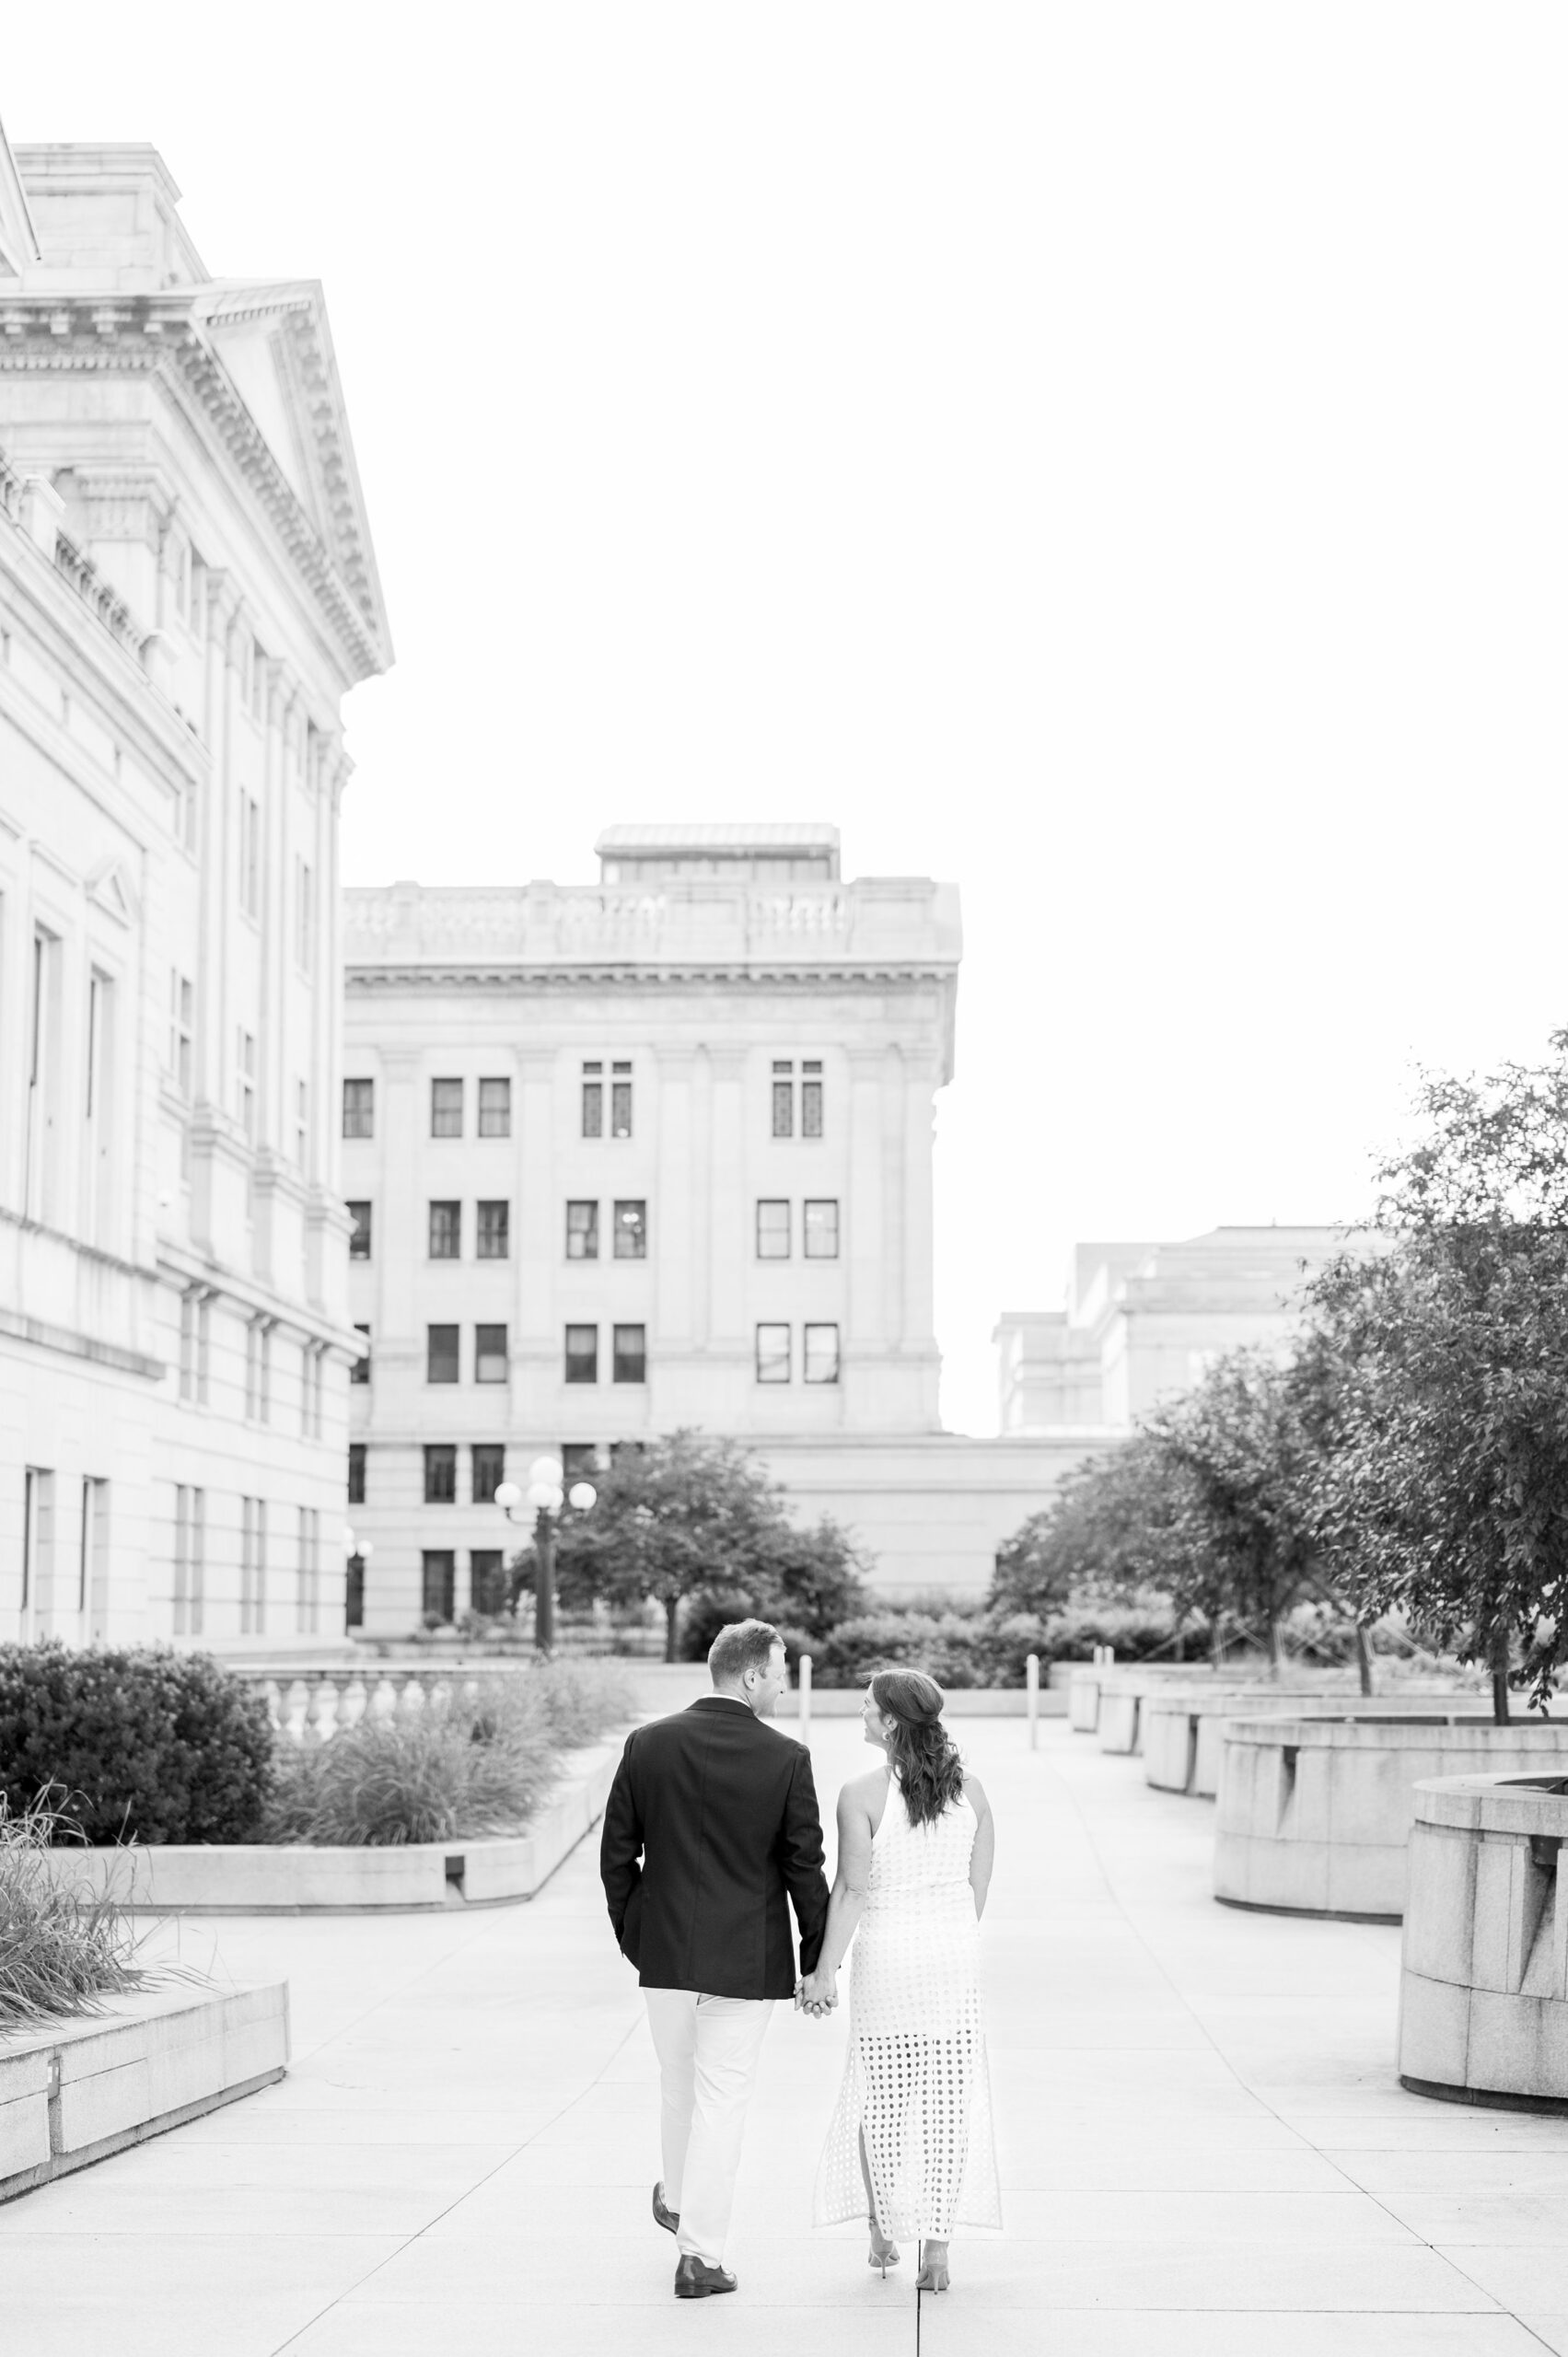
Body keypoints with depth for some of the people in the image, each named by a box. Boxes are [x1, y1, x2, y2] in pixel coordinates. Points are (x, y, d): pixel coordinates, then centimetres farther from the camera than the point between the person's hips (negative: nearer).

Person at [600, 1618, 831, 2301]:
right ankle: (700, 2254, 5)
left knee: (679, 2082, 22)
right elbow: (805, 1866, -8)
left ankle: (678, 2200, 43)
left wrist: (630, 1932, 15)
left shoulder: (647, 1744, -4)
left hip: (664, 1950, 3)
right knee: (723, 2097, 4)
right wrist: (817, 1958, 4)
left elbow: (617, 1853, 1)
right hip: (748, 1957, -3)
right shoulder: (786, 1758, -12)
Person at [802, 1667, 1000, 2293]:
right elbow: (980, 1884, 6)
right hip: (956, 1952, 3)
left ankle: (884, 2231, 21)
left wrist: (826, 1970, -6)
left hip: (887, 1953, -3)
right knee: (948, 2100, 6)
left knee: (883, 2098, 12)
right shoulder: (970, 1790, 1)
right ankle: (936, 2250, 7)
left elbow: (852, 1890, -13)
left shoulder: (862, 1794, -13)